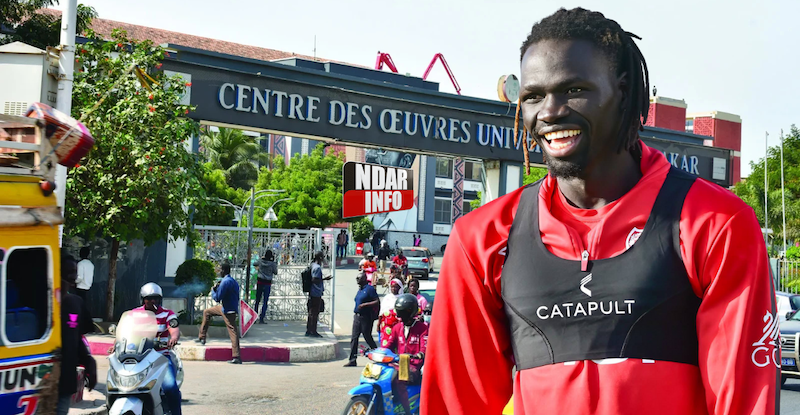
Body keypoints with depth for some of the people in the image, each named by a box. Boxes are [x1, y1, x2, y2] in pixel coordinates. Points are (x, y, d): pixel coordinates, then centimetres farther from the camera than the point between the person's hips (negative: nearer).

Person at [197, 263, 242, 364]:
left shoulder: (225, 282, -21)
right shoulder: (234, 281, 10)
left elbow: (217, 298, -22)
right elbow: (237, 297, 17)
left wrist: (213, 290, -1)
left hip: (228, 311, -9)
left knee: (233, 332, -9)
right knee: (206, 312, 21)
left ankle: (236, 357, -10)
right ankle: (202, 338, 27)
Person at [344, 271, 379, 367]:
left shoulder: (370, 288, -10)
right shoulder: (360, 290, 16)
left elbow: (377, 301, -15)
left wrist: (365, 305, -22)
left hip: (366, 317, -8)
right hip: (357, 316, 8)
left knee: (367, 337, 2)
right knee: (354, 338, 1)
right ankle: (352, 360, 1)